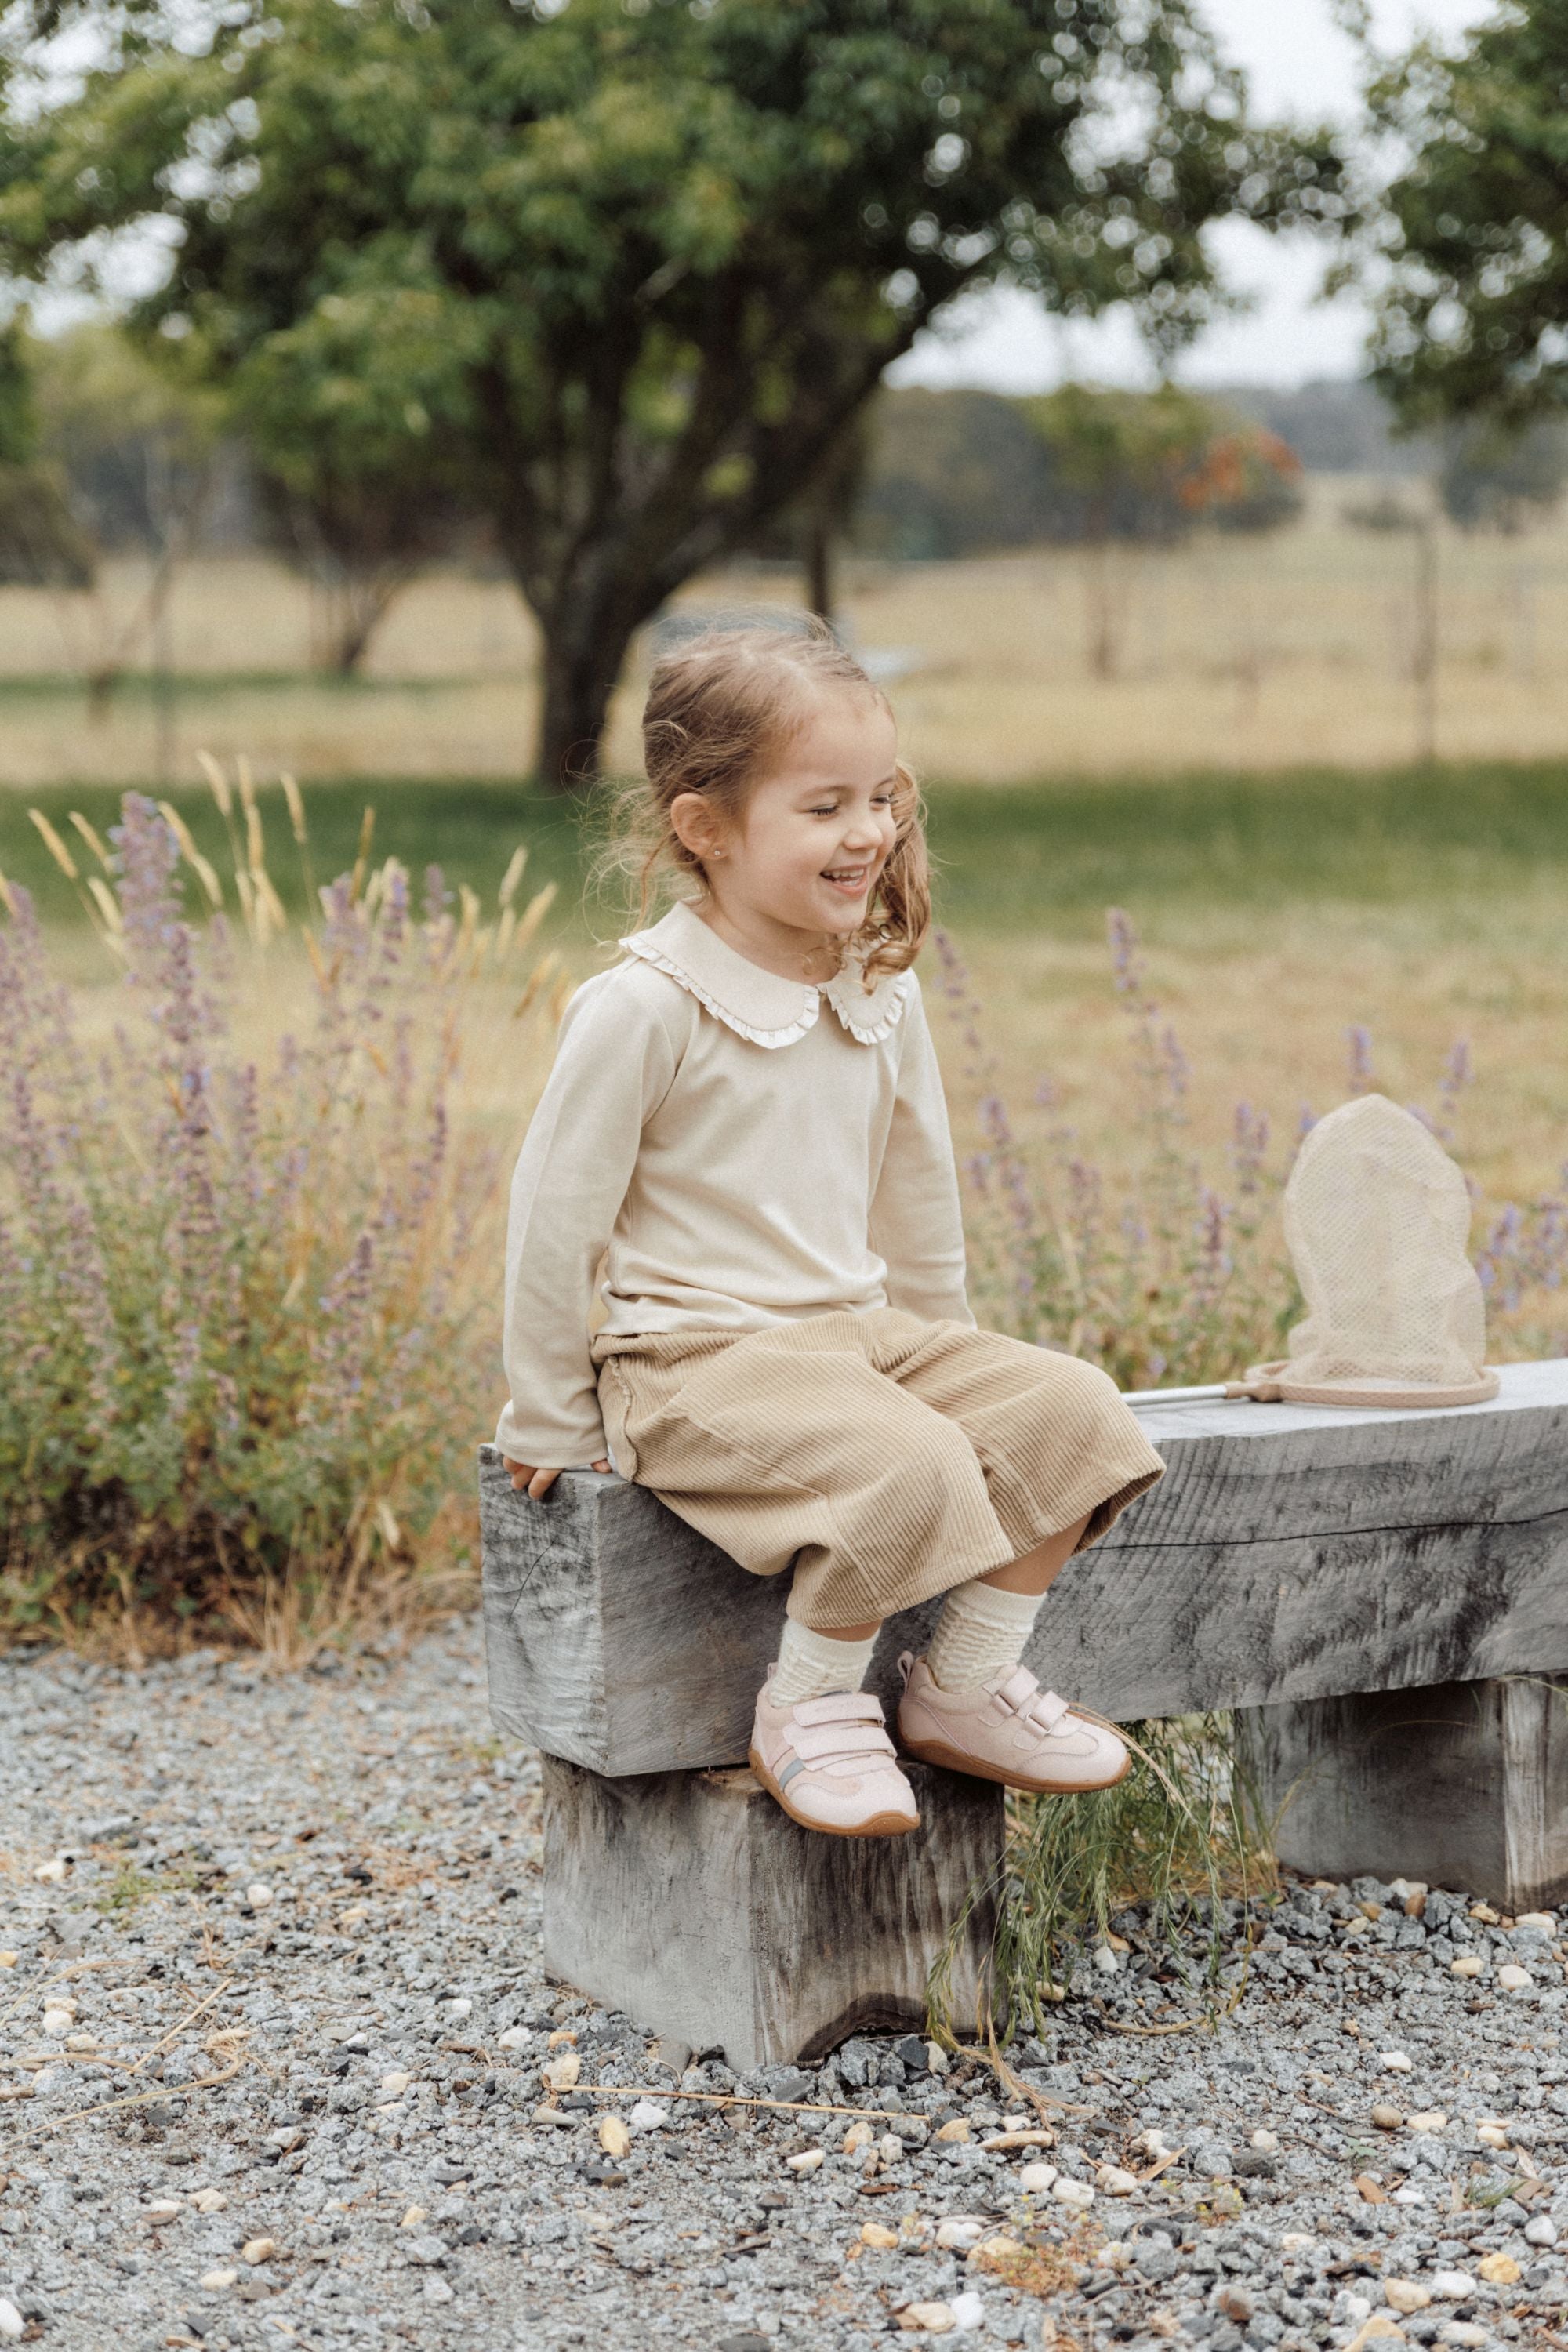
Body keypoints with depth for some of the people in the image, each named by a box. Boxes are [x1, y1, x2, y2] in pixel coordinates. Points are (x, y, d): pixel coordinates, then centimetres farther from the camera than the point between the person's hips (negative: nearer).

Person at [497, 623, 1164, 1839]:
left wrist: (950, 1365, 26)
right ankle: (811, 1705, -8)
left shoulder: (884, 1000, 7)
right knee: (906, 1467, -31)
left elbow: (918, 1199, 21)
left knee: (1069, 1409, -12)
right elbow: (555, 1221, -8)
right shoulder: (642, 1012, -14)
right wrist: (551, 1429, -2)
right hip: (697, 1360, -7)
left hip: (863, 1331, 7)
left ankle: (965, 1686, 2)